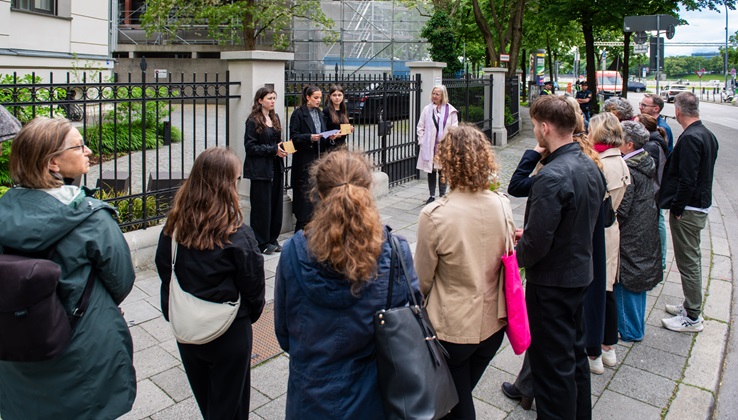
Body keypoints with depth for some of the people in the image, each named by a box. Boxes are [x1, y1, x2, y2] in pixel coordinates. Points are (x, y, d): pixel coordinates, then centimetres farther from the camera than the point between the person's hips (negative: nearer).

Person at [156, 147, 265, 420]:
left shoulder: (173, 228, -11)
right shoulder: (237, 236, -24)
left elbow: (164, 274, -1)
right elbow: (253, 287, -14)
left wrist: (174, 315, 15)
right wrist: (249, 315, 7)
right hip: (229, 334, -4)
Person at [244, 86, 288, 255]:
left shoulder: (275, 118, 13)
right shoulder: (253, 121, -8)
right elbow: (250, 146, -12)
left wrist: (282, 148, 0)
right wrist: (273, 150, -17)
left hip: (276, 167, 7)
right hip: (260, 169, -7)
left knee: (276, 204, 10)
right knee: (262, 206, 0)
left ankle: (272, 239, 22)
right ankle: (261, 243, 11)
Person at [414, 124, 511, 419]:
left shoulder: (434, 215, -25)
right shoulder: (502, 205, -10)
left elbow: (423, 279, -13)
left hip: (452, 330, -4)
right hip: (493, 325, 5)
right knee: (463, 393, 27)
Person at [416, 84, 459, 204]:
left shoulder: (450, 110, -1)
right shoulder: (427, 109, 3)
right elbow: (420, 127, 7)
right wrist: (422, 141, -1)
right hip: (429, 147, 1)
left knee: (443, 173, 6)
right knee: (431, 172, 9)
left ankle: (442, 196, 17)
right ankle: (432, 196, 20)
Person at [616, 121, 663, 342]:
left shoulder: (627, 171, -22)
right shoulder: (646, 163, 6)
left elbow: (621, 210, -22)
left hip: (630, 236, -9)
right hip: (645, 233, 9)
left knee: (625, 281, 3)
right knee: (638, 278, 19)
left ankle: (630, 330, 14)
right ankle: (637, 326, 33)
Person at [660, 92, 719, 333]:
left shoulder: (690, 138, -21)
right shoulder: (707, 135, 10)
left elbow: (687, 179, -26)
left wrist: (677, 208, -18)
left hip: (687, 209, -10)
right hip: (702, 204, 10)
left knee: (688, 261, -1)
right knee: (692, 258, 19)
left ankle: (692, 318, 9)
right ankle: (691, 305, 33)